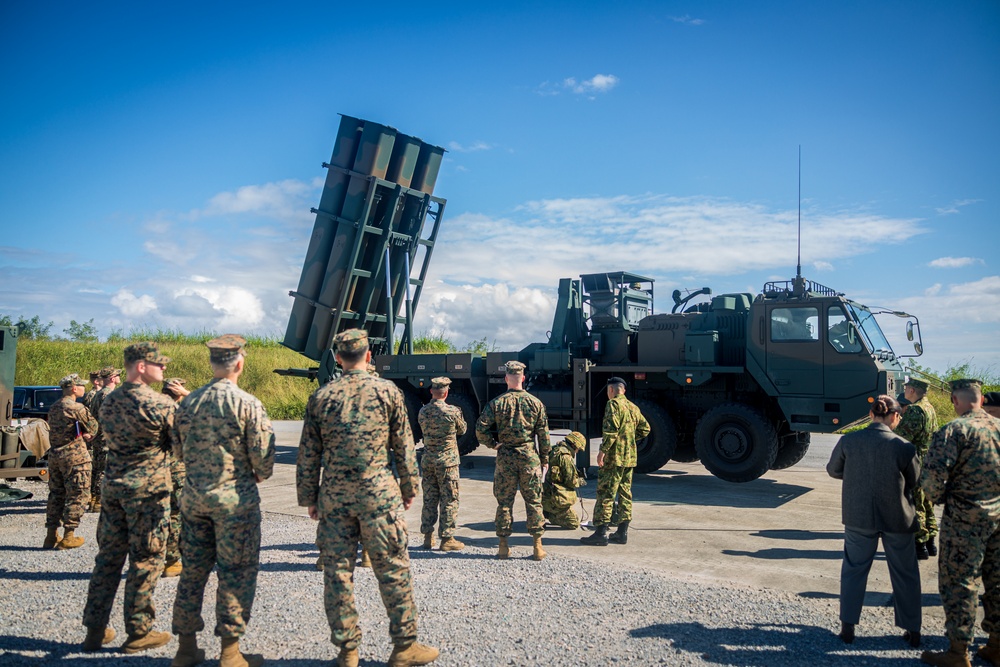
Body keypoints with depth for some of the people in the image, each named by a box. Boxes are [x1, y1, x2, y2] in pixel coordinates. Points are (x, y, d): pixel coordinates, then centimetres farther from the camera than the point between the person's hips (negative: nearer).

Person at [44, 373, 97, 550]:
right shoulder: (76, 408, -14)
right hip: (75, 456, -8)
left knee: (56, 494, 15)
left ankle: (51, 535, 18)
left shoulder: (53, 408, 12)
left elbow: (57, 429, 15)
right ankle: (68, 536, 0)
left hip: (54, 454, 8)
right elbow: (93, 425, -8)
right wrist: (88, 435, 12)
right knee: (78, 495, 0)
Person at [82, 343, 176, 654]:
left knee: (108, 557, 13)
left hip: (113, 486, 7)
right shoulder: (160, 404, -15)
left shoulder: (109, 401, 7)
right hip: (148, 489, -7)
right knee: (146, 560, 3)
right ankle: (138, 632, 11)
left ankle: (95, 629, 19)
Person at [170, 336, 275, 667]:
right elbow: (263, 457, -12)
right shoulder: (247, 404, -14)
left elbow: (179, 451, 12)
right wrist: (258, 476, 8)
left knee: (193, 569, 15)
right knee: (236, 573, 4)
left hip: (193, 498, 6)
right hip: (235, 499, -5)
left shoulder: (188, 402, 3)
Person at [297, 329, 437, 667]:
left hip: (333, 496, 2)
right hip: (378, 493, -2)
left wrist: (309, 497, 15)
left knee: (337, 571, 9)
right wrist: (409, 487, 12)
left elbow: (308, 454, 6)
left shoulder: (321, 397, 3)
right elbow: (404, 446, 1)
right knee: (393, 569, 7)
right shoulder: (387, 391, -2)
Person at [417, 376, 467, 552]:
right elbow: (462, 430, 4)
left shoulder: (422, 411, 0)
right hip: (447, 461, -5)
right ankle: (447, 538, 6)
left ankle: (428, 537, 19)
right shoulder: (452, 411, -13)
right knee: (449, 500, 3)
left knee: (429, 499, 13)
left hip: (428, 460, 5)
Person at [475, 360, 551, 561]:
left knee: (504, 502, 8)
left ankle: (503, 546, 13)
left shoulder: (496, 403, -3)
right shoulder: (535, 403, 0)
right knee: (534, 501, 7)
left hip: (505, 457, 0)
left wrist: (493, 445, 7)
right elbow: (544, 434, 2)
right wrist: (544, 459, 10)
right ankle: (537, 546, 9)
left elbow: (481, 430, -9)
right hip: (529, 456, 0)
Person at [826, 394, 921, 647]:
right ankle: (913, 631, 26)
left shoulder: (848, 441, -11)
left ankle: (847, 627, 18)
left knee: (854, 568, 16)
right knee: (905, 574, 16)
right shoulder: (904, 447, -17)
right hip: (897, 518, -1)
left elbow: (833, 470, 4)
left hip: (858, 516, 1)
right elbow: (916, 483, -3)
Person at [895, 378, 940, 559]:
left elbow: (902, 437, -23)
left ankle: (919, 545, 2)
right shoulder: (930, 409, 12)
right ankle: (930, 542, 25)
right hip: (929, 464, 10)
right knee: (927, 504, 17)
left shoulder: (915, 410, -19)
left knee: (915, 506, -3)